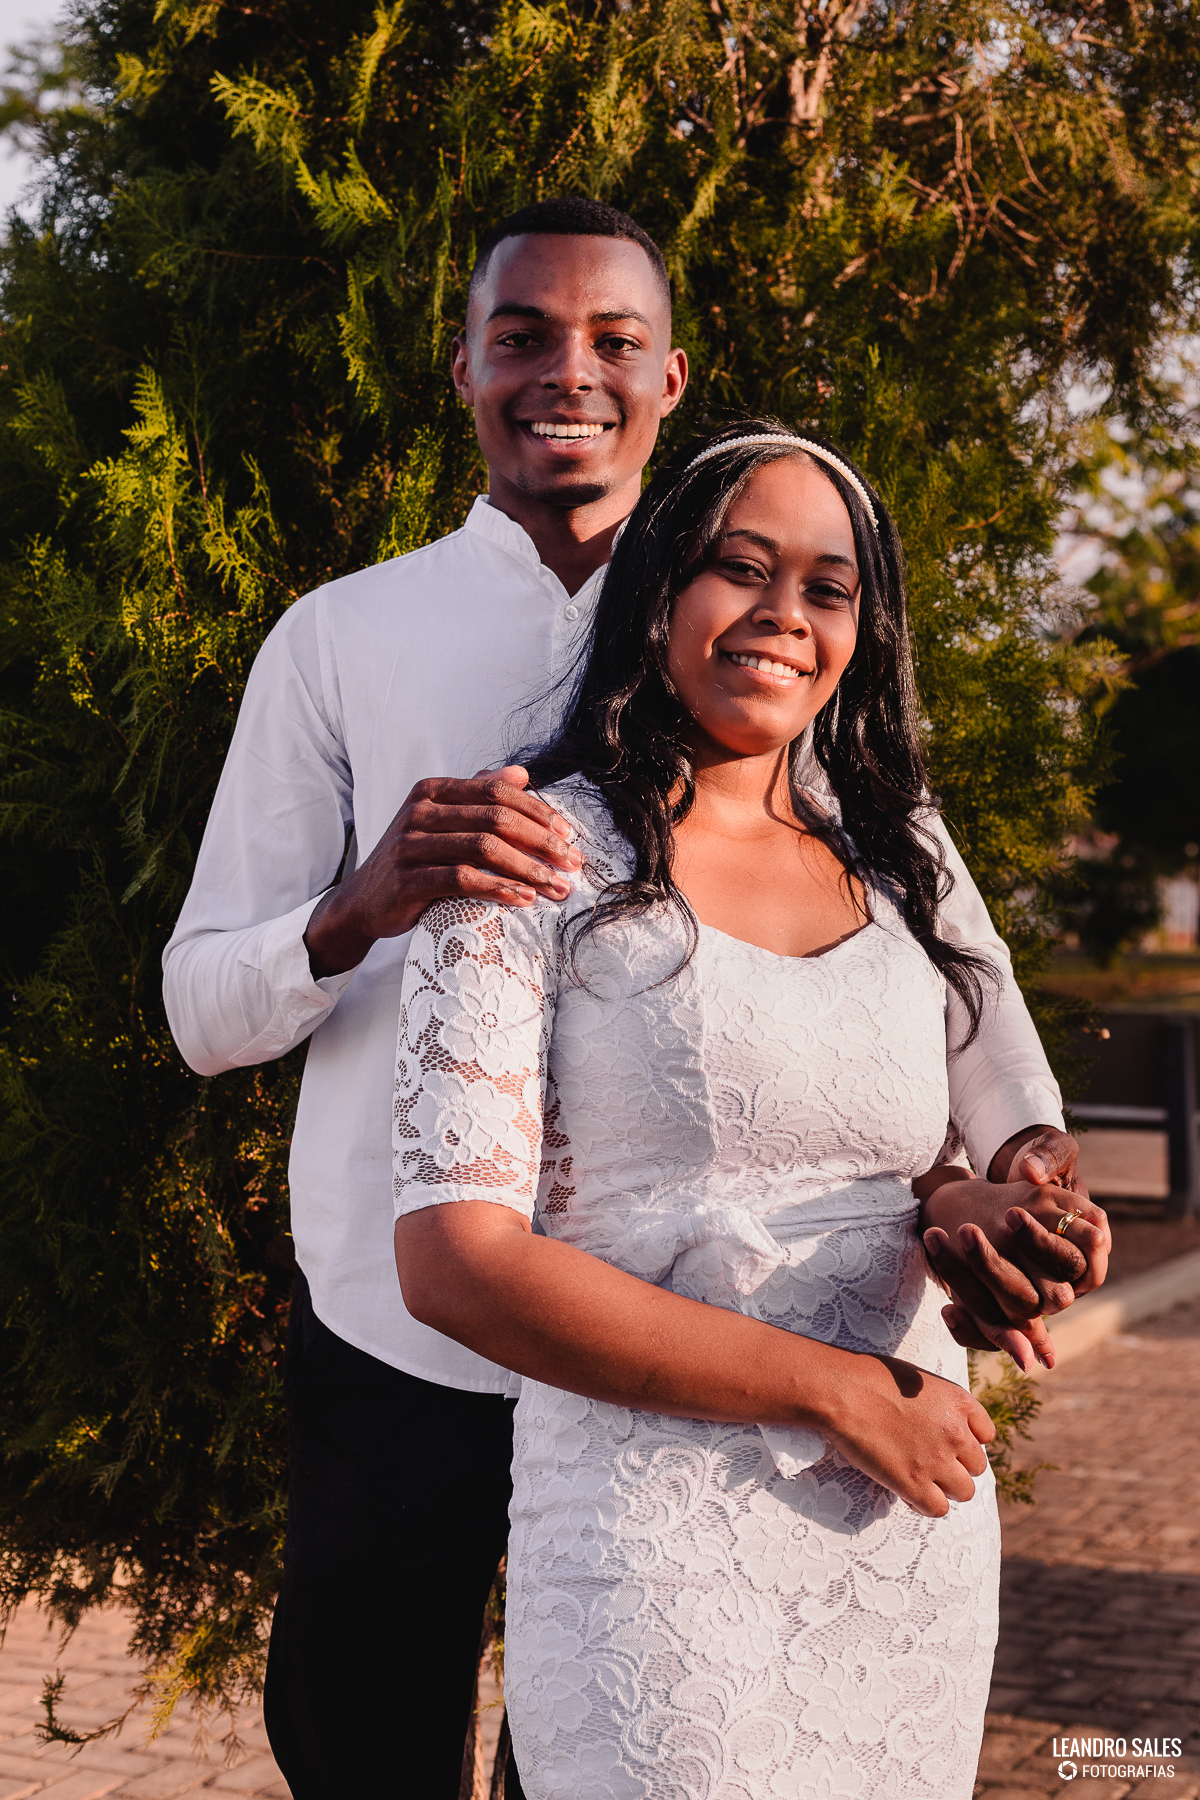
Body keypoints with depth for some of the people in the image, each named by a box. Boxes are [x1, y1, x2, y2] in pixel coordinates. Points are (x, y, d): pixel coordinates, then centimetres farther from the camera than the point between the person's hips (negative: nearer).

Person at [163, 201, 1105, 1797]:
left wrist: (1019, 1143, -26)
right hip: (399, 1344, 0)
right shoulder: (339, 638, 0)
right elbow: (203, 1011, -5)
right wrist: (361, 908, -27)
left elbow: (929, 897, -7)